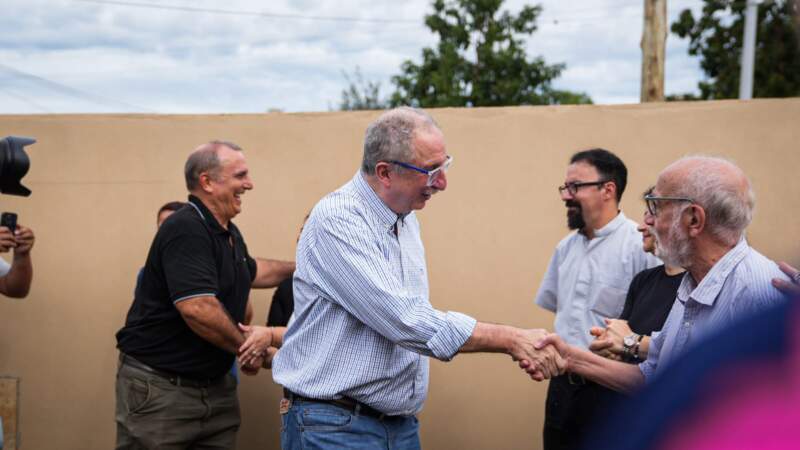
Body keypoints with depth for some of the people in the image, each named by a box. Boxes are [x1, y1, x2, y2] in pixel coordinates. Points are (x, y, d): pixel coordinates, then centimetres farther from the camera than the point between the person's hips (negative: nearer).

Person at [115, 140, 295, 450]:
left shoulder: (229, 234, 11)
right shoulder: (185, 230, -19)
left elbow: (250, 271, 33)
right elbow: (197, 308, -29)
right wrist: (246, 349, -16)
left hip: (215, 386, 9)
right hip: (160, 388, -9)